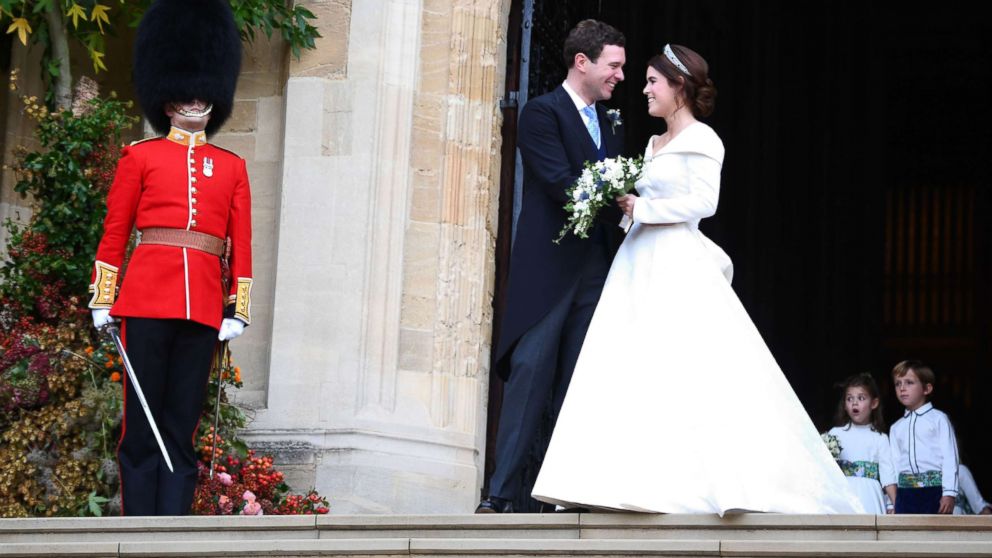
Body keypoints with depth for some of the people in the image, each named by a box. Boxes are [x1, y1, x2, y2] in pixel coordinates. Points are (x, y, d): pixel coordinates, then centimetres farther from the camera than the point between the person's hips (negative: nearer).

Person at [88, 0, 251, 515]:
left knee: (182, 429, 2)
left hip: (204, 304, 2)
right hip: (148, 294, -2)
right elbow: (114, 233, 8)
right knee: (141, 424, -2)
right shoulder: (140, 156, 9)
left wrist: (237, 310, 5)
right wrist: (102, 300, 2)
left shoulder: (231, 167, 15)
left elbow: (242, 244, 13)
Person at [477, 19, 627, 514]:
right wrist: (623, 208, -20)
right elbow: (562, 185, -15)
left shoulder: (610, 123, 19)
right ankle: (501, 494, -7)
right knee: (531, 373, -9)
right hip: (549, 265, -6)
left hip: (597, 265, 7)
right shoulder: (541, 112, -4)